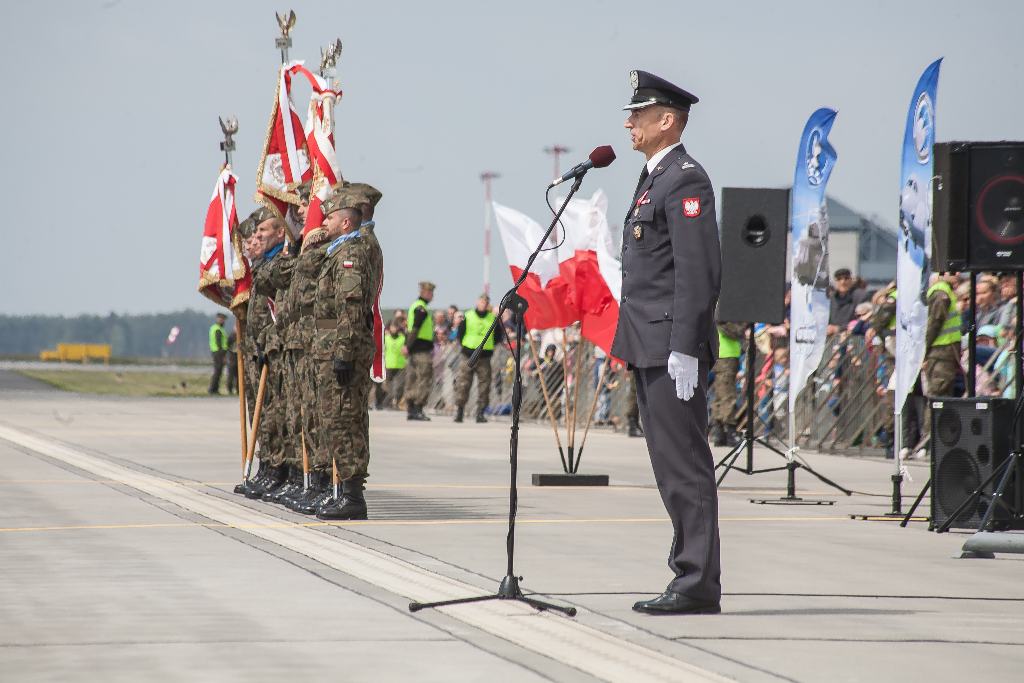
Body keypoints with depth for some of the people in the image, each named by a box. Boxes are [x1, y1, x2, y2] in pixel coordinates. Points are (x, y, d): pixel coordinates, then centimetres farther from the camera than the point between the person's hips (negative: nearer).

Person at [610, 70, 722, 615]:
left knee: (685, 467, -8)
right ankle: (690, 575, 15)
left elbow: (699, 271, -19)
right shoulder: (654, 177, 20)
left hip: (672, 348, -10)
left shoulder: (685, 180, -12)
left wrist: (684, 350, -23)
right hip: (650, 350, 10)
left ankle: (699, 585, -7)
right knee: (673, 468, 11)